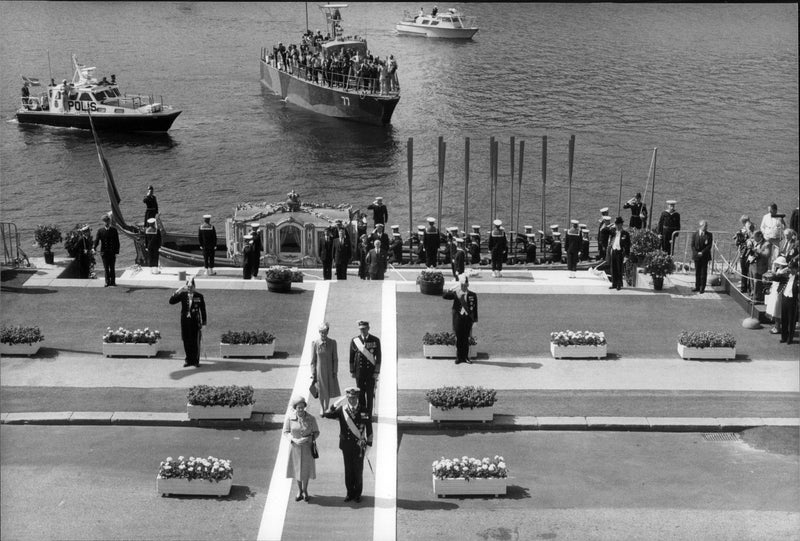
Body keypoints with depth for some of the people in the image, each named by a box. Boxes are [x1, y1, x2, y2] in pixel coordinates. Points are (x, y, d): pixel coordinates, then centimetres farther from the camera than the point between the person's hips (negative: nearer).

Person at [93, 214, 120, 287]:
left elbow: (117, 242, 3)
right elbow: (97, 240, -5)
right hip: (104, 252, 1)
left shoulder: (114, 230, 3)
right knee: (106, 268, 2)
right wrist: (94, 248, -24)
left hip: (112, 252, -1)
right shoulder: (100, 230, 4)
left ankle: (113, 282, 7)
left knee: (112, 267, 2)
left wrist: (116, 251, -4)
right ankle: (107, 282, 6)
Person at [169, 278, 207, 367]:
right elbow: (171, 301, -6)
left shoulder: (199, 296, -1)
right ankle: (189, 360, 18)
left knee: (196, 342, 1)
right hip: (185, 321, 2)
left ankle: (196, 360, 14)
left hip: (195, 322, -2)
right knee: (186, 341, 6)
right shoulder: (183, 295, 2)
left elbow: (203, 310, 4)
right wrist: (178, 291, -15)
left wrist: (204, 322, 3)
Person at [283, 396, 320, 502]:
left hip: (307, 447, 0)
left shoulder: (311, 418, -15)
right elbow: (286, 432, -8)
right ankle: (299, 490, 36)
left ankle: (305, 490, 36)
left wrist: (311, 439, -23)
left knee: (306, 469, 12)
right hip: (294, 446, 0)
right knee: (297, 468, 14)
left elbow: (316, 432, -4)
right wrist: (295, 440, -22)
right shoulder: (289, 417, -16)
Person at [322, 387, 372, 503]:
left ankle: (357, 494, 23)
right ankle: (350, 493, 25)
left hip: (359, 446, -1)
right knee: (348, 469, 10)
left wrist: (368, 444, -3)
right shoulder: (341, 410, -3)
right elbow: (327, 414, -14)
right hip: (346, 444, 1)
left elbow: (369, 430, 0)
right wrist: (334, 406, -27)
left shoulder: (364, 412, -5)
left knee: (358, 470, 7)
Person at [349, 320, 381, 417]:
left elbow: (378, 357, -1)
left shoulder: (375, 340, -3)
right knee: (360, 393, 5)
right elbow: (351, 357, 7)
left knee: (370, 393, 1)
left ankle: (369, 415, 10)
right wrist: (352, 371, 6)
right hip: (359, 371, 1)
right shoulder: (354, 340, 1)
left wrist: (376, 372, -6)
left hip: (371, 371, -1)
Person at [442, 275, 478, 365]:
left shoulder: (473, 295, 3)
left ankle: (465, 357, 13)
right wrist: (452, 289, -17)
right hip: (458, 318, 0)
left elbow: (475, 309, 6)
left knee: (466, 339, 5)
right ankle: (459, 357, 12)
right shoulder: (455, 294, 2)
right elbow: (444, 296, -9)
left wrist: (475, 320, 4)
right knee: (458, 338, 4)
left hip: (468, 319, 0)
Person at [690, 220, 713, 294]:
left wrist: (702, 252, -15)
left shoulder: (709, 235, 0)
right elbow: (692, 245, 3)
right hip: (696, 256, 2)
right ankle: (697, 287, 15)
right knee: (697, 272, 7)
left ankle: (702, 288, 5)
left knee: (703, 272, 1)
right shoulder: (695, 234, 5)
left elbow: (709, 246, -6)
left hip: (705, 256, -2)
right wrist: (696, 253, -11)